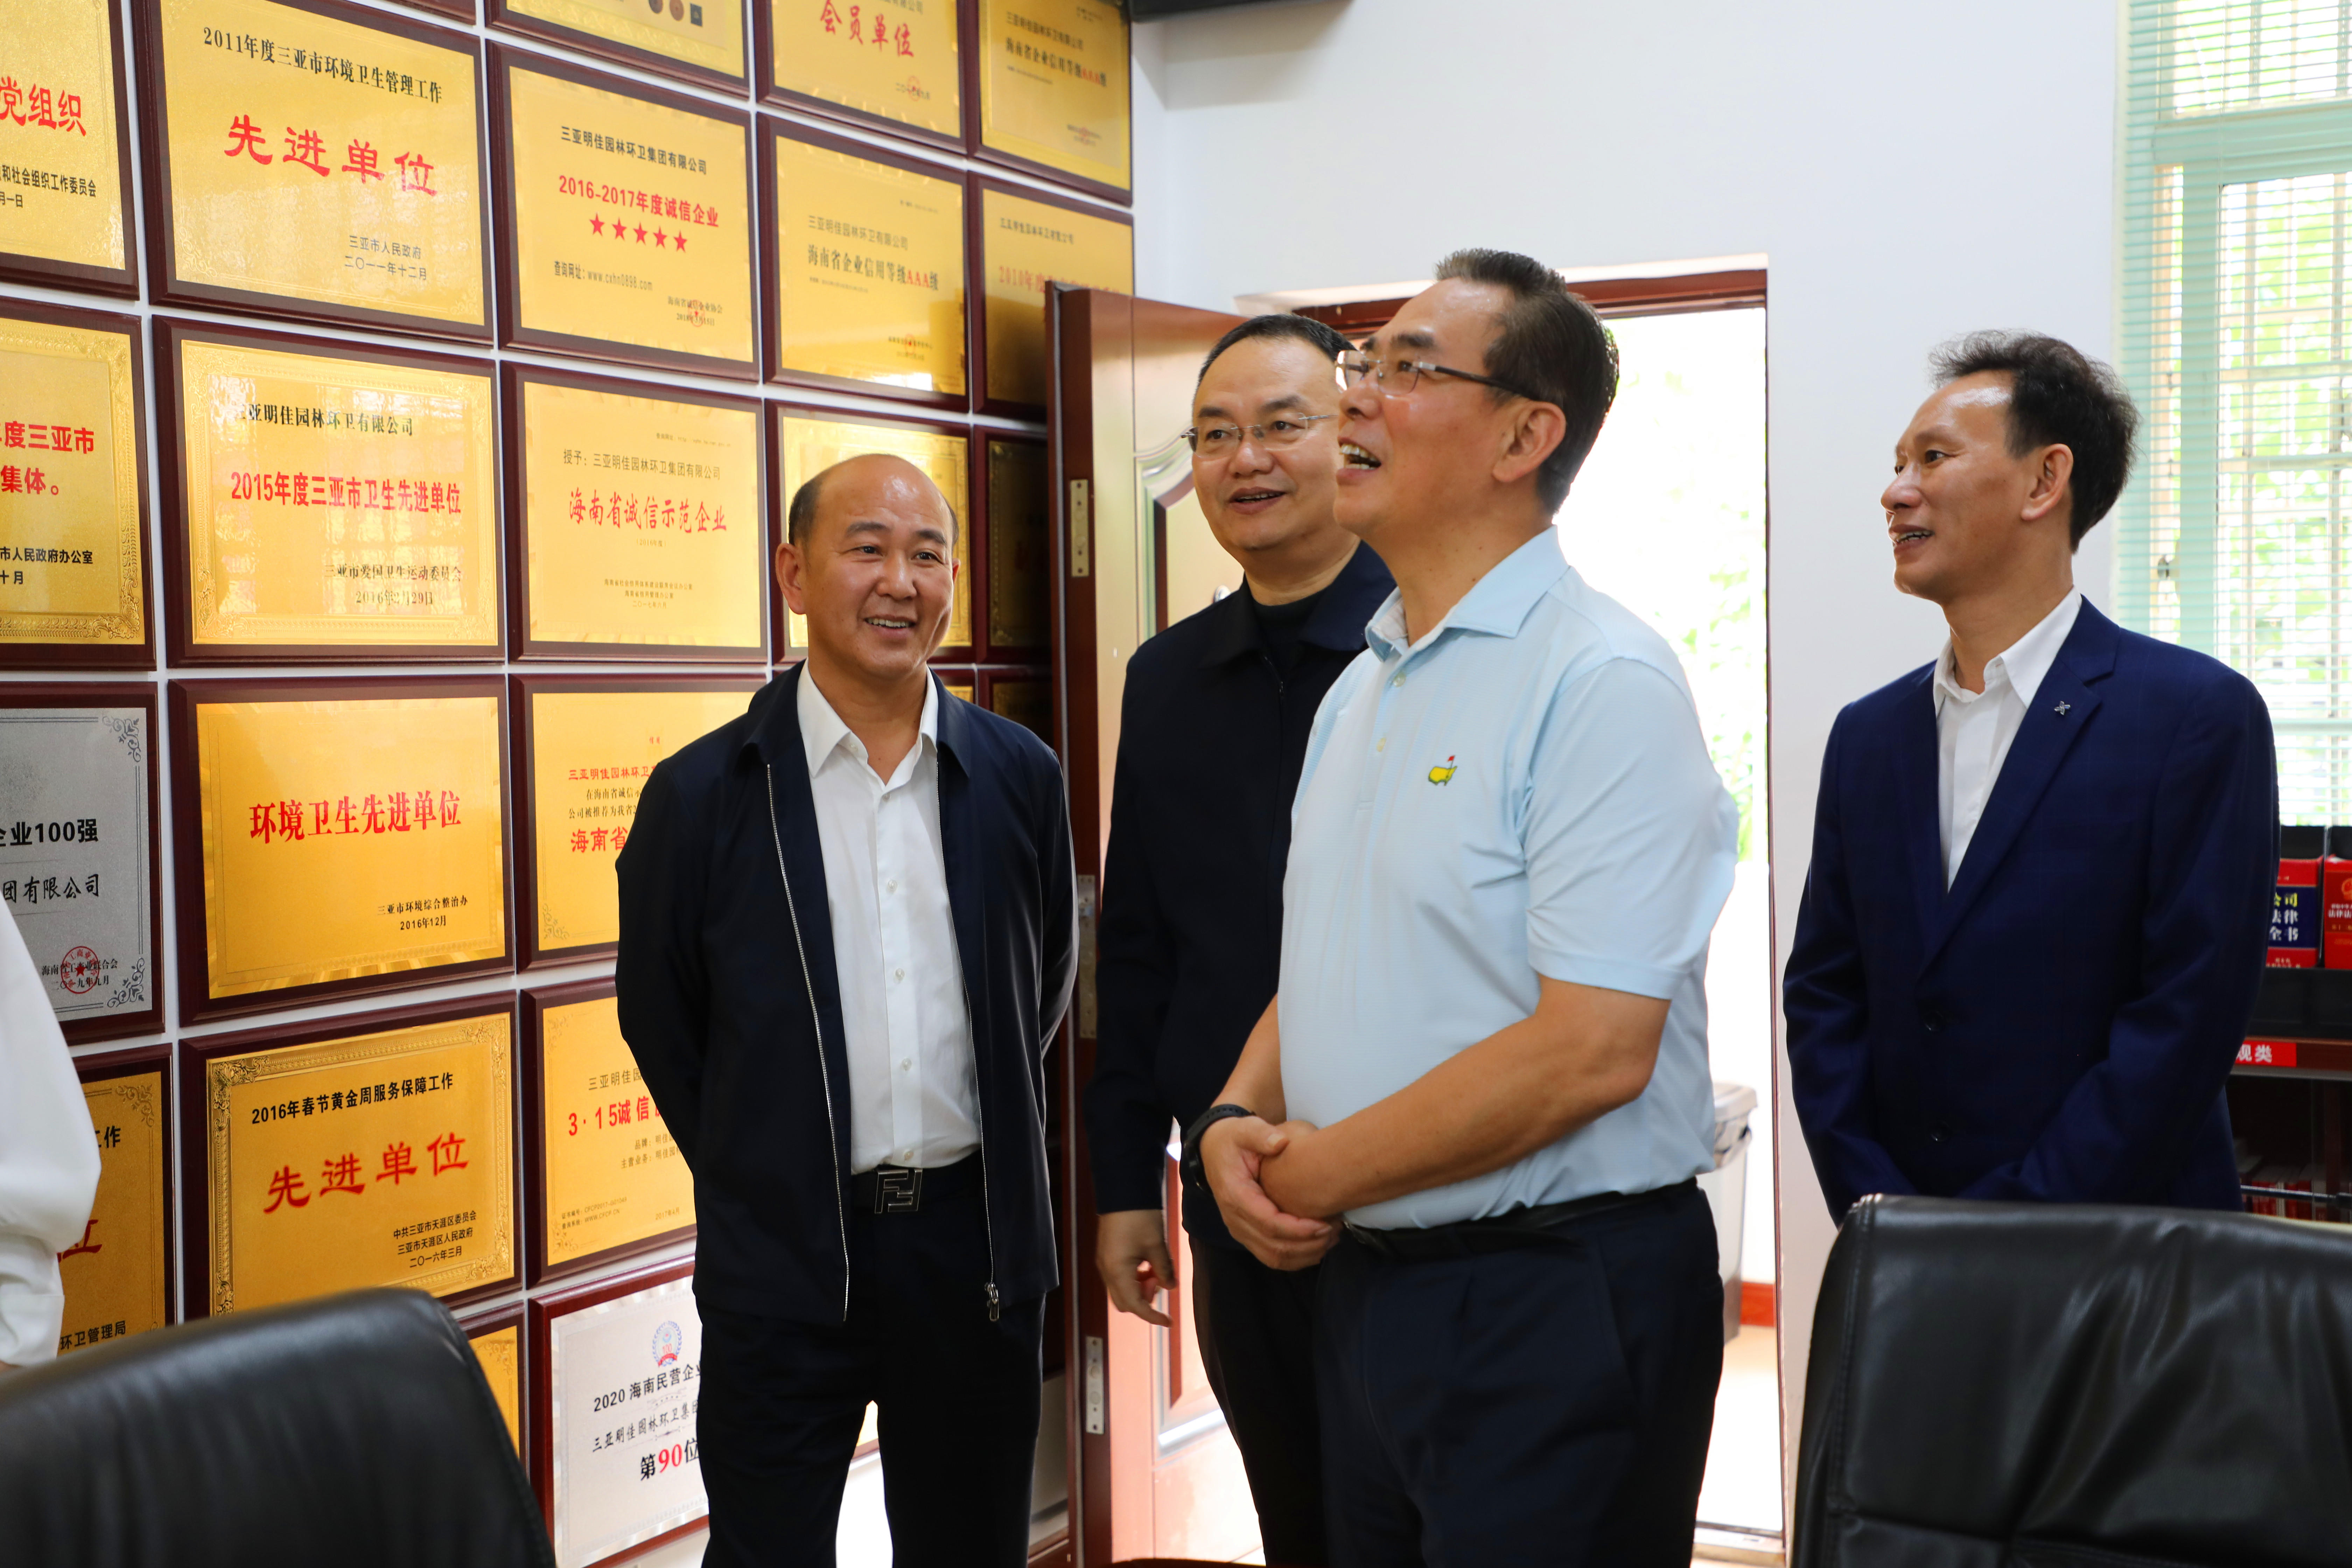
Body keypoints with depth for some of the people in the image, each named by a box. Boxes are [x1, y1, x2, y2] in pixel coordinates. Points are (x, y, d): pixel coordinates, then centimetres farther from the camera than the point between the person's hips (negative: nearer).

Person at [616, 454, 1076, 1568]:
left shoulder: (1021, 777, 1)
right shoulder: (701, 795, -5)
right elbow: (660, 1020, 4)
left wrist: (991, 1162, 12)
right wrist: (752, 1176, 7)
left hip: (976, 1238, 2)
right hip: (784, 1264, -2)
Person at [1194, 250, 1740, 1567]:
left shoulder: (1604, 686, -15)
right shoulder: (1362, 690, 12)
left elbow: (1593, 1049, -23)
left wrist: (1324, 1172, -14)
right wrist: (1237, 1120, -2)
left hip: (1557, 1306, -8)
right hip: (1364, 1284, 8)